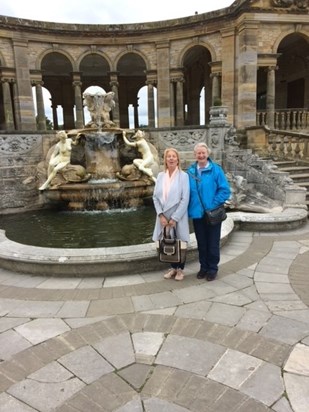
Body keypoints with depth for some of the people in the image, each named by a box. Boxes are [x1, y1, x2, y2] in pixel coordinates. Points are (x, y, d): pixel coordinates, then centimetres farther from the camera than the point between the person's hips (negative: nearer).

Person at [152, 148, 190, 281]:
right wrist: (161, 215, -7)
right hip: (164, 217, 3)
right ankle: (173, 267, 28)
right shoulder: (160, 176, 5)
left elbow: (185, 199, -12)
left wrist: (174, 218, -14)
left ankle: (180, 269, 25)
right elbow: (155, 196, 4)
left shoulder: (183, 176, -7)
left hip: (178, 217, -3)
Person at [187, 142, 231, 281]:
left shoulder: (216, 169, -8)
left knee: (213, 243, 9)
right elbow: (187, 192, 5)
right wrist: (189, 210, -2)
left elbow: (225, 190, -9)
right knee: (201, 243, 15)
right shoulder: (190, 171, 2)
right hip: (197, 213, 3)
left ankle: (212, 268, 25)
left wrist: (212, 205, -14)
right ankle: (203, 267, 31)